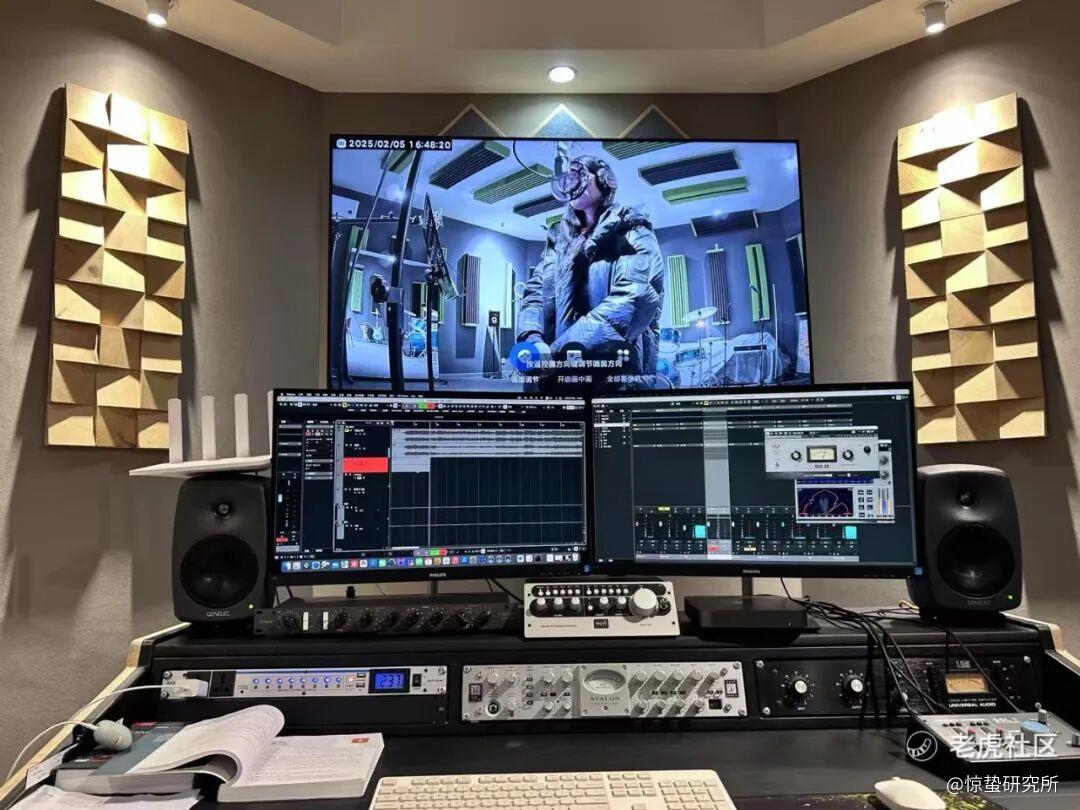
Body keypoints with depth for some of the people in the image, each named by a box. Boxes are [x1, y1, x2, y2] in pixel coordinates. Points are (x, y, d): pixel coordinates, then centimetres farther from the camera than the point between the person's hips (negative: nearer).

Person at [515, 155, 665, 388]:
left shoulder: (630, 230, 3)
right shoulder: (559, 238, 19)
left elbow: (634, 300, -13)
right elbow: (535, 292, 9)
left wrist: (559, 350, -21)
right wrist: (532, 339, -13)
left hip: (618, 372, -4)